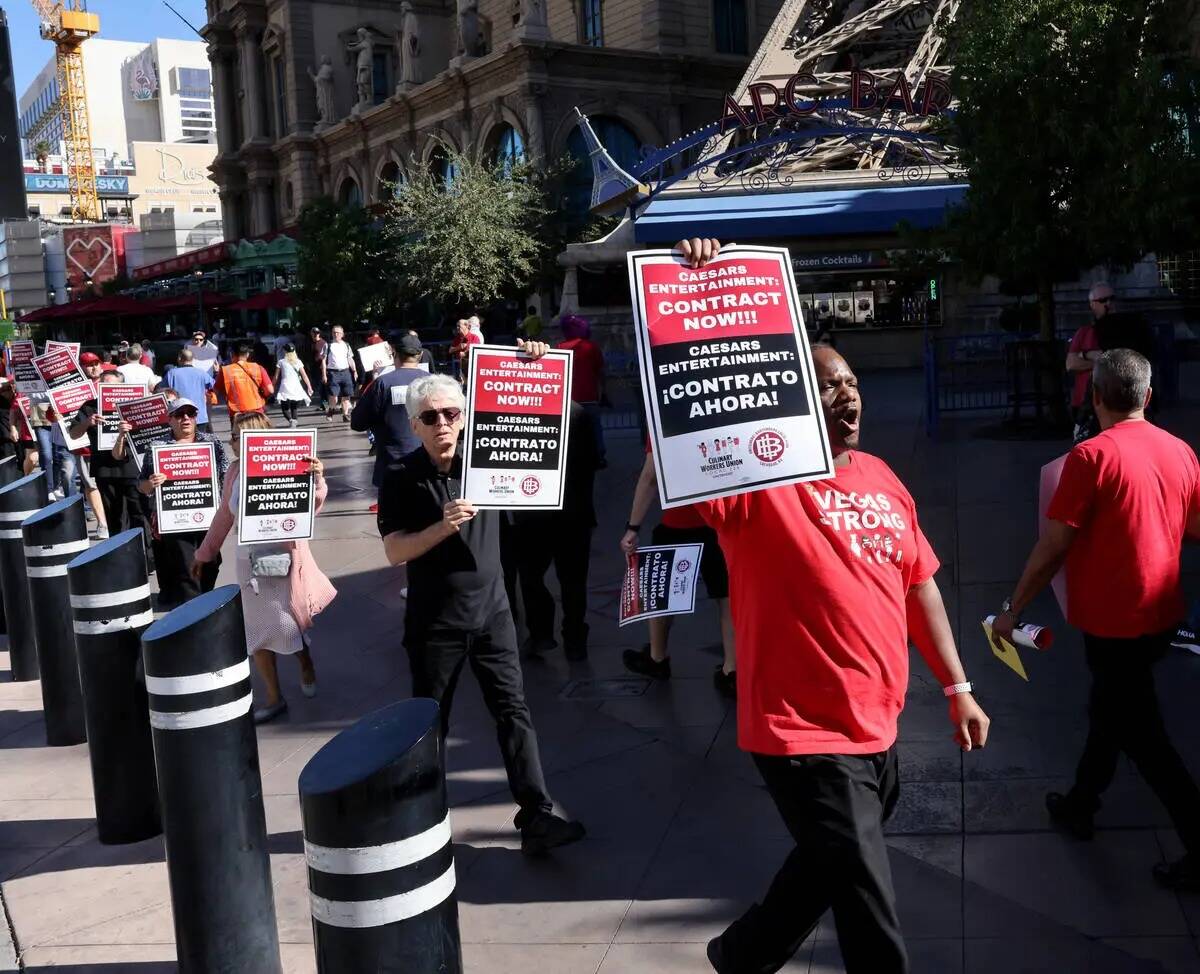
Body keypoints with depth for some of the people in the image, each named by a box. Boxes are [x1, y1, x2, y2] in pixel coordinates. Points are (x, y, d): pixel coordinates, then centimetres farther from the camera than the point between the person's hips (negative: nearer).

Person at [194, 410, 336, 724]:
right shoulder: (234, 471, 1)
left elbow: (310, 508, -19)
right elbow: (224, 516, 12)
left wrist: (317, 480, -37)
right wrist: (205, 553, 18)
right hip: (249, 561, 5)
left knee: (286, 624, 1)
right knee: (257, 631, 7)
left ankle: (306, 666, 35)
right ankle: (274, 698, 20)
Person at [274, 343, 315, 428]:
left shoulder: (281, 362, 3)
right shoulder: (298, 362, 6)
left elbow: (276, 377, 4)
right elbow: (304, 376, 2)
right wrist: (309, 387, 6)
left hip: (285, 388, -2)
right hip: (296, 388, 2)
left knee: (285, 408, 5)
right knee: (295, 408, 13)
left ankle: (291, 420, -22)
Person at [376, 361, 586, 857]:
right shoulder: (401, 480, -6)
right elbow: (394, 551, -13)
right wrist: (443, 527, -28)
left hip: (491, 611, 2)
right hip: (434, 620, -2)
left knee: (513, 711, -1)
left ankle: (536, 817, 1)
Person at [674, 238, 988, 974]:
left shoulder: (880, 478, 7)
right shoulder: (760, 476, -16)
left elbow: (918, 582, 15)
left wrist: (957, 686, 16)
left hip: (878, 729, 8)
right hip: (806, 736, -8)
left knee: (831, 870, 26)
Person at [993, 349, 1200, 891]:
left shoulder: (1092, 456, -19)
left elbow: (1053, 547, -17)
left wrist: (1013, 610, -8)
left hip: (1114, 622, -7)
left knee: (1141, 733, 4)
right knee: (1109, 709, 23)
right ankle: (1080, 806, 38)